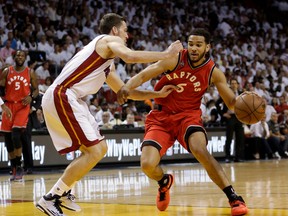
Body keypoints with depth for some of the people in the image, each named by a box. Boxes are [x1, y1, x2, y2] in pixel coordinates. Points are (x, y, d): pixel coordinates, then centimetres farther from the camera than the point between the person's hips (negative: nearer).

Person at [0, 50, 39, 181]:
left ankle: (19, 166, -9)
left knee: (16, 135, -19)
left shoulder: (30, 72, 3)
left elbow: (36, 89, 7)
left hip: (23, 106, -3)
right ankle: (13, 168, 15)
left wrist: (31, 97, -12)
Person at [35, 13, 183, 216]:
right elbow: (130, 56, -22)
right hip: (62, 97, -10)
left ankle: (62, 193, 20)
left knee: (100, 148, 15)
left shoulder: (108, 64, 27)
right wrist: (166, 54, -13)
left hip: (68, 100, 10)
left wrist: (158, 94, 24)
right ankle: (50, 198, -8)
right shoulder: (110, 40, -1)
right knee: (94, 151, -12)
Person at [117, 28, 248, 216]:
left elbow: (231, 103, -1)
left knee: (200, 151, -31)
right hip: (161, 116, 0)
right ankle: (164, 182, 23)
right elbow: (144, 75, -16)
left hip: (188, 115, 0)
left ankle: (234, 198, -23)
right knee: (147, 165, -16)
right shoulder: (175, 59, -12)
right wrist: (128, 87, -38)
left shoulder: (213, 72, -5)